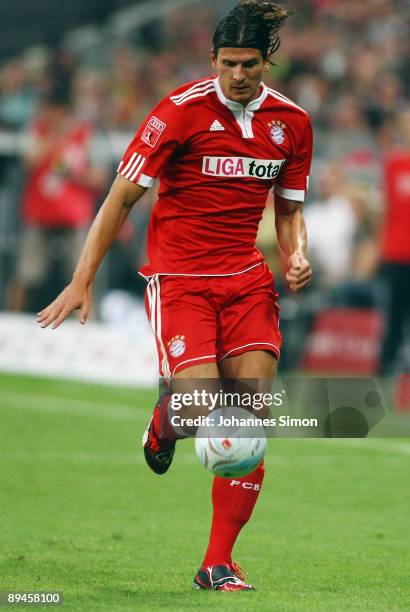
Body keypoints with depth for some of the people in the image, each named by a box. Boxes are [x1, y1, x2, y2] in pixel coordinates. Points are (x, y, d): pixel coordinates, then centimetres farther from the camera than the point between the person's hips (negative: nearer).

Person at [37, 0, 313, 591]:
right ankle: (162, 425, 21)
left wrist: (297, 256, -4)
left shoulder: (291, 121, 5)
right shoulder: (182, 111, -10)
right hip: (178, 278, -4)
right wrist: (83, 281, -9)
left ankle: (218, 564, 3)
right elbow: (122, 196, -7)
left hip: (247, 278, 4)